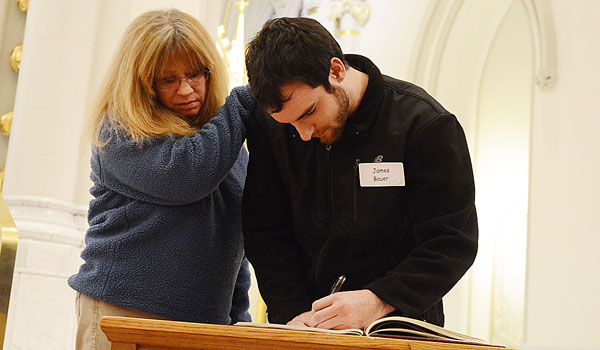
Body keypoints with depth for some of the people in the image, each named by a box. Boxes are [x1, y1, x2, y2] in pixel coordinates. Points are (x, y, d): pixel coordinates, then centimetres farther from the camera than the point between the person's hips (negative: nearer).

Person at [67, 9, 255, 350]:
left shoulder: (231, 145, 13)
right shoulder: (119, 131, -5)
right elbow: (182, 174, -22)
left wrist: (239, 318, 13)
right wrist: (246, 101, -13)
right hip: (123, 315, -5)